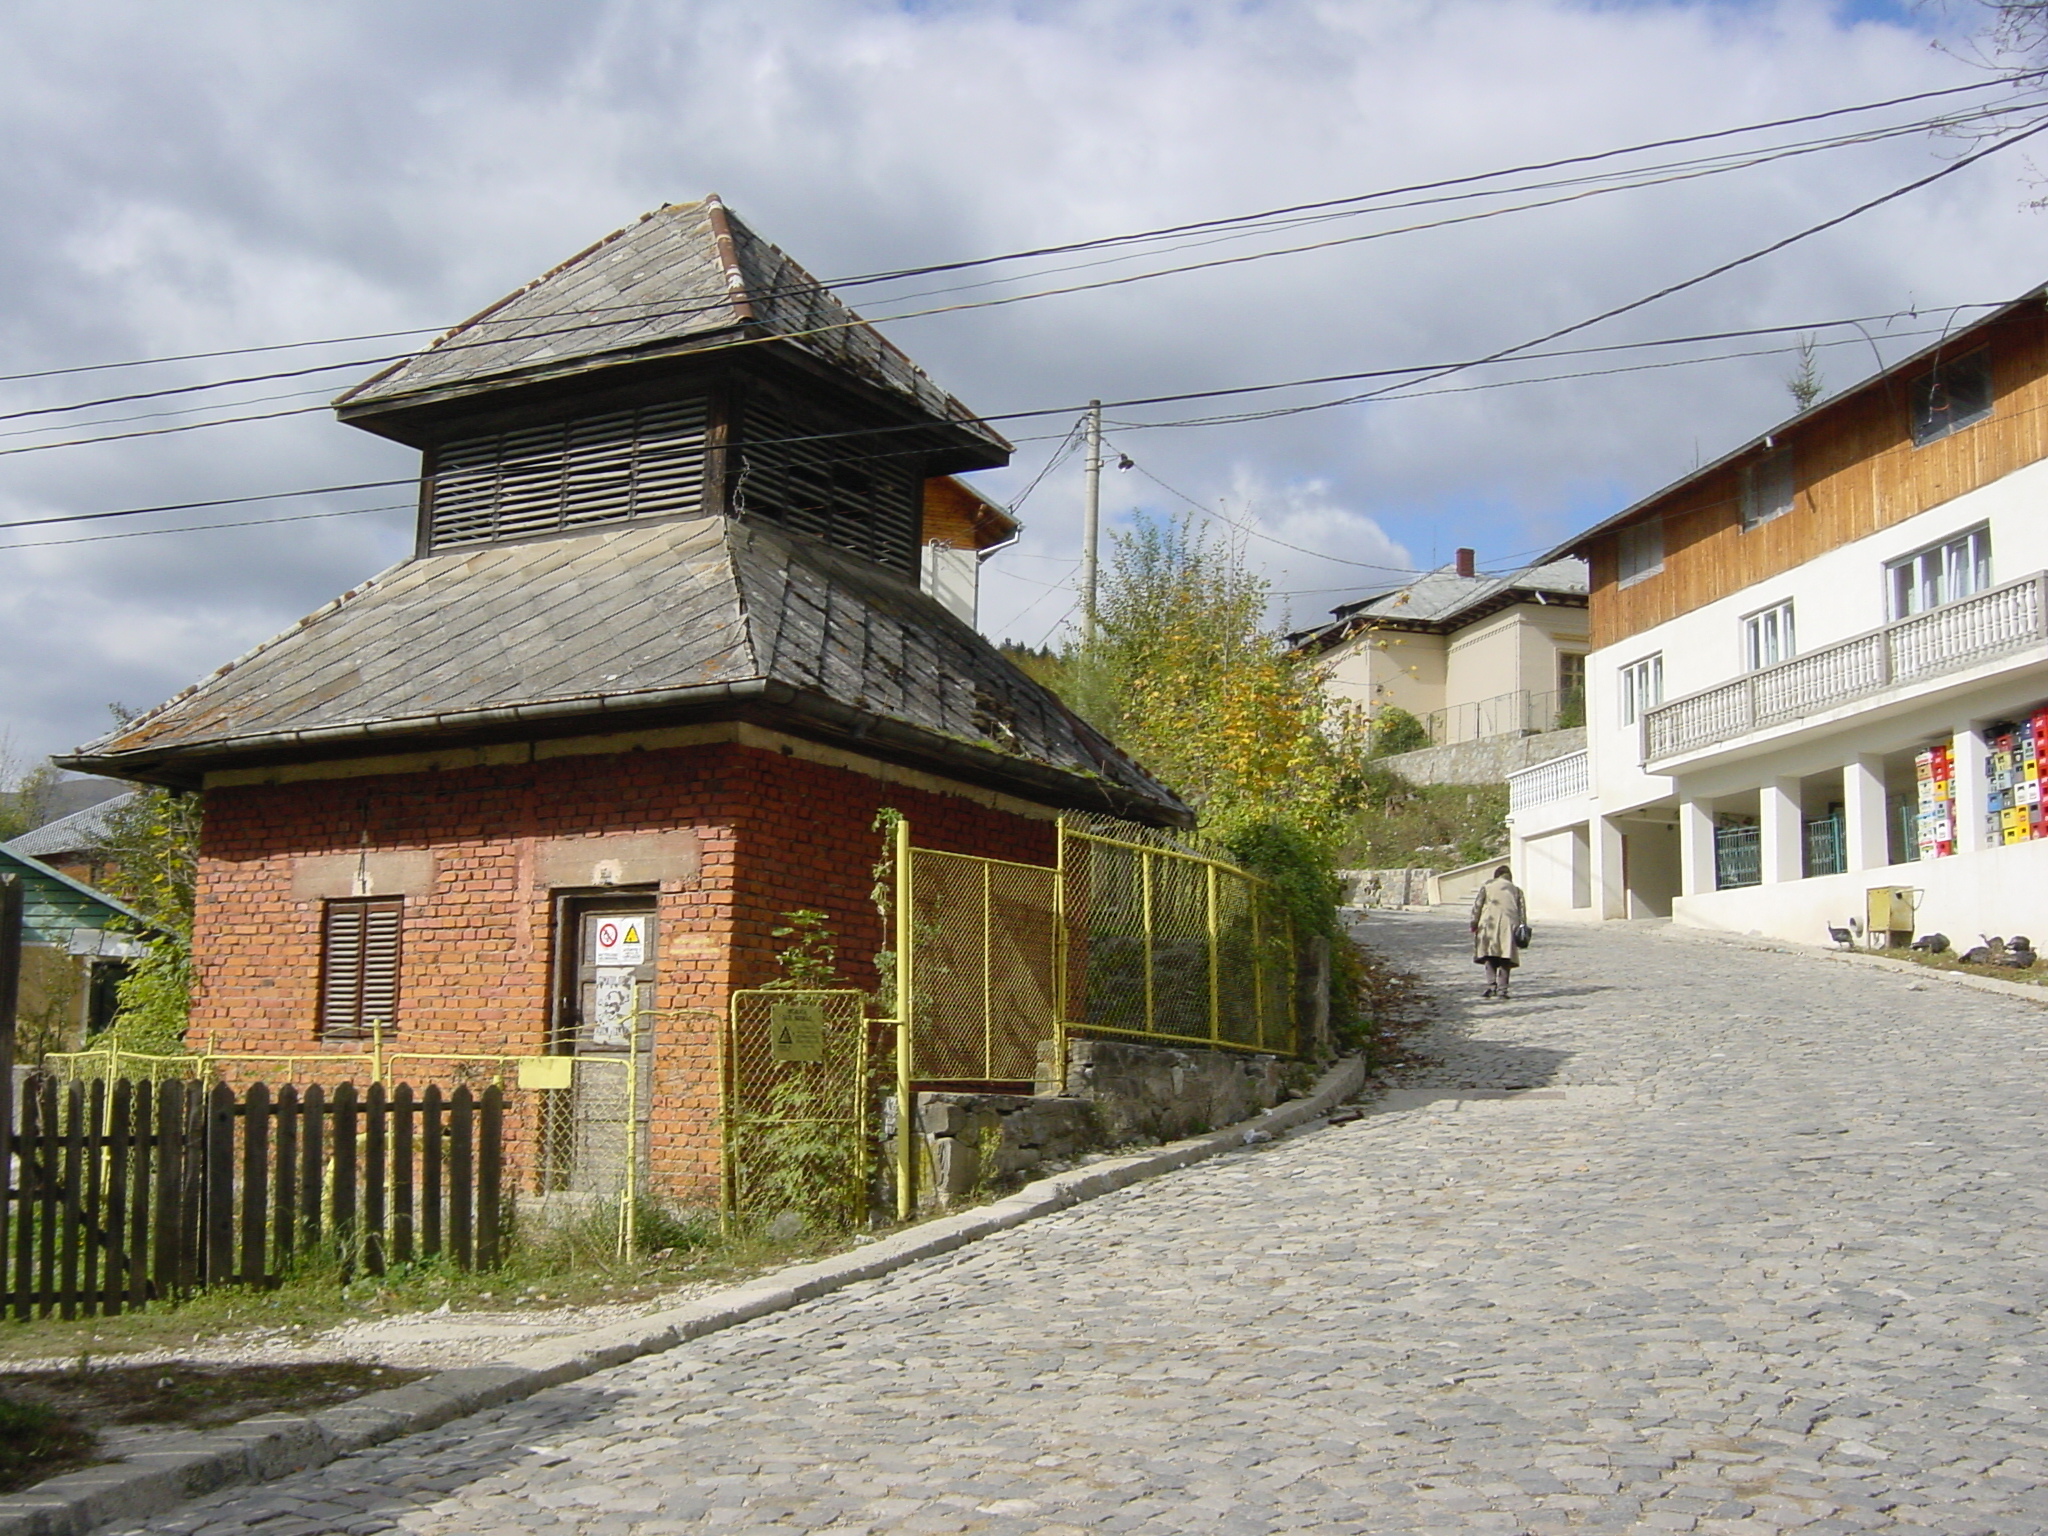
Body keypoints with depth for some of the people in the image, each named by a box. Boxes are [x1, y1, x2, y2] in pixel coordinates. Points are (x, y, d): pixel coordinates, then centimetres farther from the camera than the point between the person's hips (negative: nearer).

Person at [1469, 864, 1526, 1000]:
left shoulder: (1487, 886, 14)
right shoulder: (1516, 889, 20)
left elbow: (1477, 905, 4)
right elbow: (1522, 909, 10)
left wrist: (1474, 922, 4)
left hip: (1489, 923, -1)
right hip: (1509, 923, 1)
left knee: (1489, 956, 2)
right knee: (1505, 958, 3)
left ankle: (1491, 986, -11)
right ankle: (1502, 989, -3)